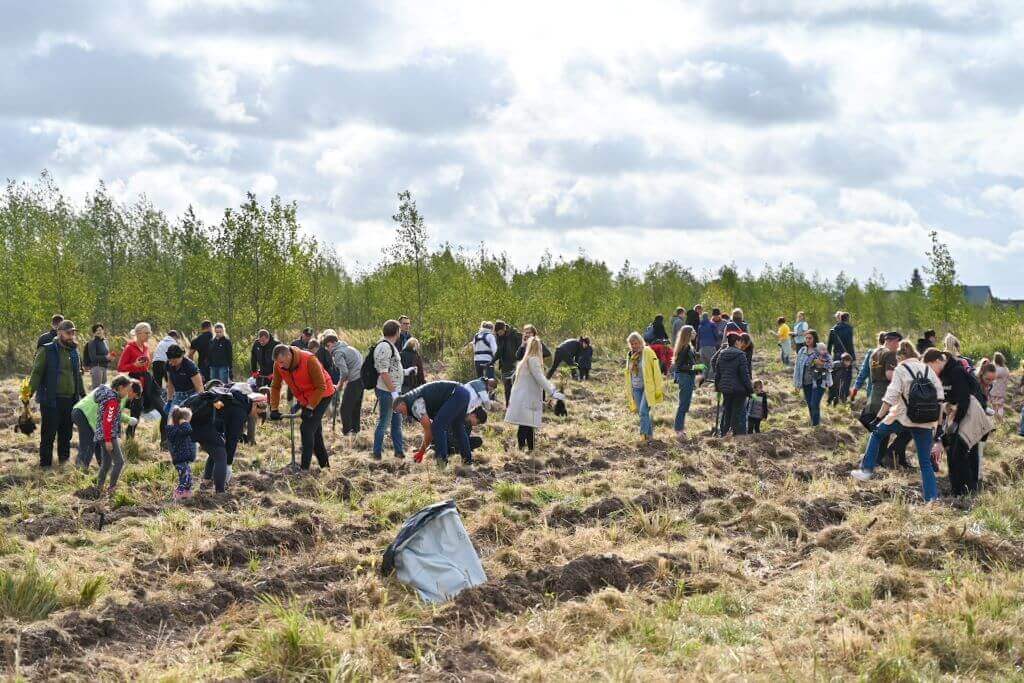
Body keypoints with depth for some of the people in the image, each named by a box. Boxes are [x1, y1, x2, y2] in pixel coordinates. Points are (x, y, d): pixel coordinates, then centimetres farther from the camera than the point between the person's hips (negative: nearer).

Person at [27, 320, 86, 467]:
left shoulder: (74, 351, 15)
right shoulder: (46, 351, -4)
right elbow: (36, 373, -8)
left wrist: (83, 395, 25)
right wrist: (29, 393, -19)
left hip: (70, 400, 6)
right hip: (51, 400, -6)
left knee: (66, 434, 11)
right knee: (49, 435, -2)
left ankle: (64, 463, 21)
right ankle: (45, 465, 4)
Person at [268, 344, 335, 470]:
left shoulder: (309, 360, -31)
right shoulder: (278, 365, -14)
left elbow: (321, 387, -25)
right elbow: (275, 387, -4)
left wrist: (309, 407, -26)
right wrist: (274, 409, -12)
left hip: (321, 396, -7)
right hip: (304, 399, 7)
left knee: (307, 428, -16)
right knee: (315, 431, 12)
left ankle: (305, 466, -14)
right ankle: (324, 463, 23)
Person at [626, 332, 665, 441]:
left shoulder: (648, 352, -9)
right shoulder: (630, 355, 10)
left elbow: (656, 370, -11)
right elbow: (628, 373, 19)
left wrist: (658, 388, -13)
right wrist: (628, 390, 19)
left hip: (648, 387, -6)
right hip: (636, 388, 6)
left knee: (643, 411, -15)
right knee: (642, 412, 7)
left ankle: (644, 435, -9)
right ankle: (650, 434, 19)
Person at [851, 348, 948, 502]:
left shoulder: (901, 369, 0)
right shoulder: (930, 372, 8)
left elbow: (891, 396, -7)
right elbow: (940, 400, 4)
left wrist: (879, 417, -3)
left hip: (903, 417, -2)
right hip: (925, 422, 2)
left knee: (877, 434, 23)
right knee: (925, 462, 9)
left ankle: (866, 470, 14)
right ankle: (931, 497, 2)